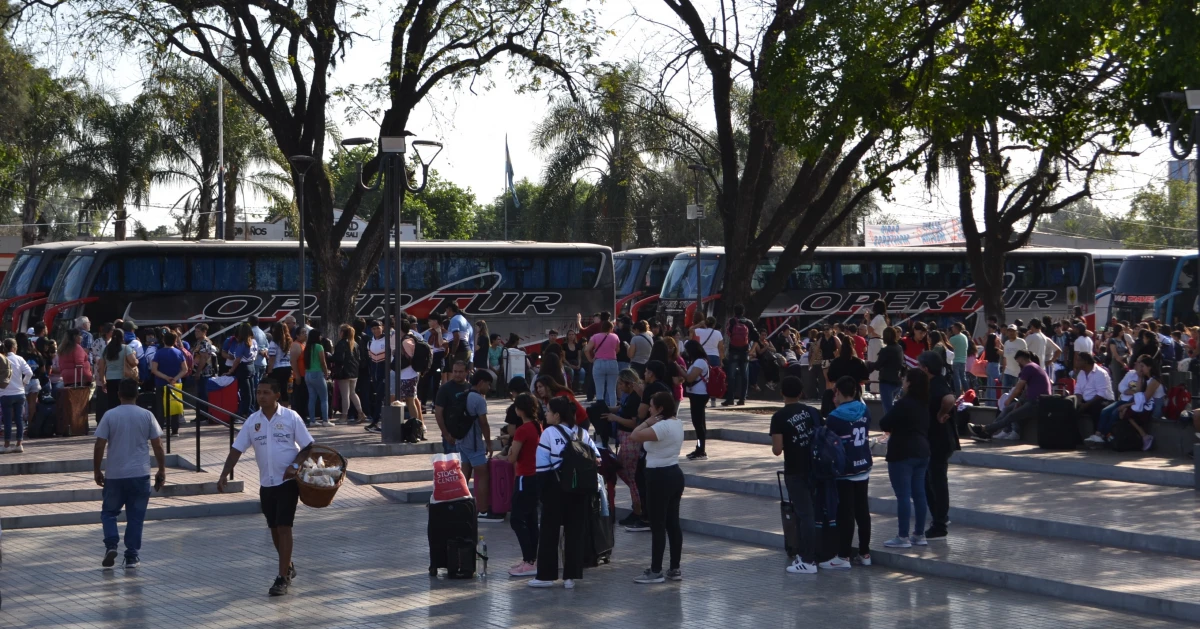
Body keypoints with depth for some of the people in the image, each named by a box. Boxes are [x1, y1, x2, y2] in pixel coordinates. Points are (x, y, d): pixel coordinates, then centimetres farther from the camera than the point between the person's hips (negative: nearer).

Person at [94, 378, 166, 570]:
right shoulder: (146, 415, -1)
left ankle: (111, 545, -5)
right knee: (135, 516, 7)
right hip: (140, 475, 1)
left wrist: (96, 471, 7)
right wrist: (162, 470, 9)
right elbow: (158, 446, 0)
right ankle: (132, 557, 6)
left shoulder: (110, 415, -4)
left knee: (109, 512, 15)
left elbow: (99, 446, -5)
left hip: (114, 475, -1)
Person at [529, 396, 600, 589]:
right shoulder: (582, 433, 4)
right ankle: (570, 576, 8)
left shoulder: (549, 433, -7)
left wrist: (542, 490, -5)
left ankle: (546, 575, 6)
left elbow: (542, 466, -11)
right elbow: (596, 458, 2)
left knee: (549, 531, 5)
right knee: (575, 531, 8)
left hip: (556, 486, -4)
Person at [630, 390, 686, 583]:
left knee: (657, 525, -2)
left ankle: (655, 571, 3)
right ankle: (675, 569, 18)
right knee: (673, 523, 13)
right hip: (675, 474, 10)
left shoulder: (662, 426, -21)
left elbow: (634, 436, -27)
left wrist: (648, 422, -17)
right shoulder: (677, 423, 10)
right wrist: (651, 423, 8)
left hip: (660, 477, -10)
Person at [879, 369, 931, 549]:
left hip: (902, 453, -8)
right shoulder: (925, 404, 8)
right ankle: (919, 534, 16)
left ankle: (903, 537, -5)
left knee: (903, 495, -6)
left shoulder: (904, 403, -17)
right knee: (919, 494, 11)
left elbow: (884, 424, -12)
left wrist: (895, 425, 5)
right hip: (921, 451, 8)